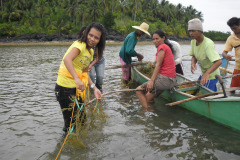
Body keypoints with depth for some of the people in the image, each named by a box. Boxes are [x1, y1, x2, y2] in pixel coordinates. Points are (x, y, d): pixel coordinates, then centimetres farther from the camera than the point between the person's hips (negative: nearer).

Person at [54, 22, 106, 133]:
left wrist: (94, 88, 3)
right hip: (65, 88, -9)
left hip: (76, 88, 9)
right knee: (70, 122, 2)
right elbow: (66, 59, -35)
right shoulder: (80, 45, -16)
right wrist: (76, 78, -46)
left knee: (80, 119, 20)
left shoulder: (90, 51, 12)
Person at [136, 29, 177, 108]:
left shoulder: (162, 47, -7)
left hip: (165, 79, -10)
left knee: (139, 90, -6)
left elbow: (158, 65, -14)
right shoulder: (167, 47, 22)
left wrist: (151, 81, -18)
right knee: (147, 98, 17)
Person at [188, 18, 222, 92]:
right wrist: (193, 63, -16)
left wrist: (207, 73, -53)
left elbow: (219, 61, -39)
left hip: (211, 75, -8)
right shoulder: (193, 42, -6)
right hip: (203, 74, 8)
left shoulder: (208, 44, -30)